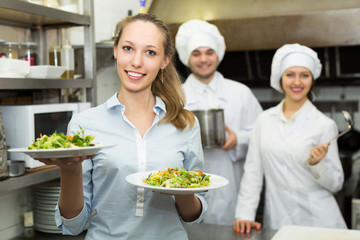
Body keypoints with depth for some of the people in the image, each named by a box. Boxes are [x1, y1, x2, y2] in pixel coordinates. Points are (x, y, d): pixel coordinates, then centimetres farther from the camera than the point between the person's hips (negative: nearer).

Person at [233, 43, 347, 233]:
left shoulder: (324, 125, -4)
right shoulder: (264, 120, 3)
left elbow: (336, 184, 0)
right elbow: (252, 171, 5)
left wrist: (317, 164, -19)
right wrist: (244, 214, -3)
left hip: (318, 221, -2)